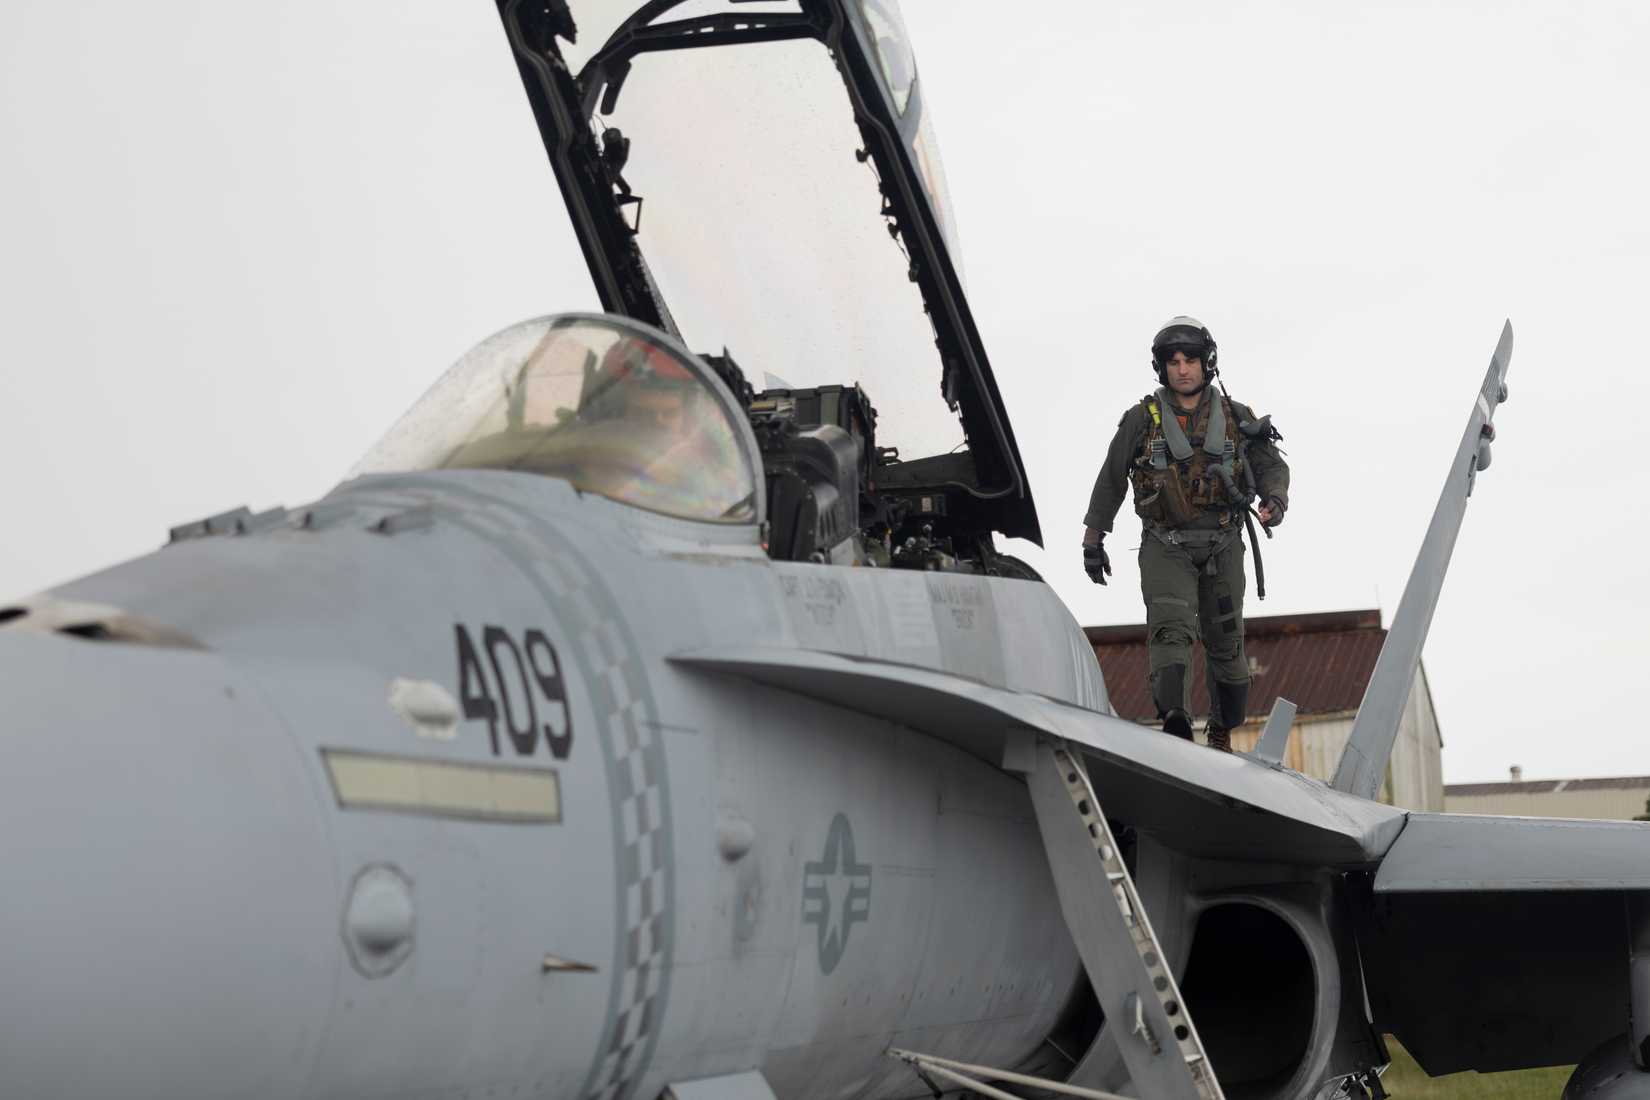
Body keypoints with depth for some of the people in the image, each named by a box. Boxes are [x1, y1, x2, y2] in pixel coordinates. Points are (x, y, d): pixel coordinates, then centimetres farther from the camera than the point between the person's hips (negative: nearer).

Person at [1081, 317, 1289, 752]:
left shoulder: (1237, 419, 5)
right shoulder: (1141, 420, 2)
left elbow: (1272, 466, 7)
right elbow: (1110, 482, 9)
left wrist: (1275, 500, -16)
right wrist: (1092, 541, 9)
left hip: (1222, 548, 2)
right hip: (1166, 548, -2)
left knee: (1225, 642, 7)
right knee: (1171, 629, -22)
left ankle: (1222, 733, 24)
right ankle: (1175, 719, -40)